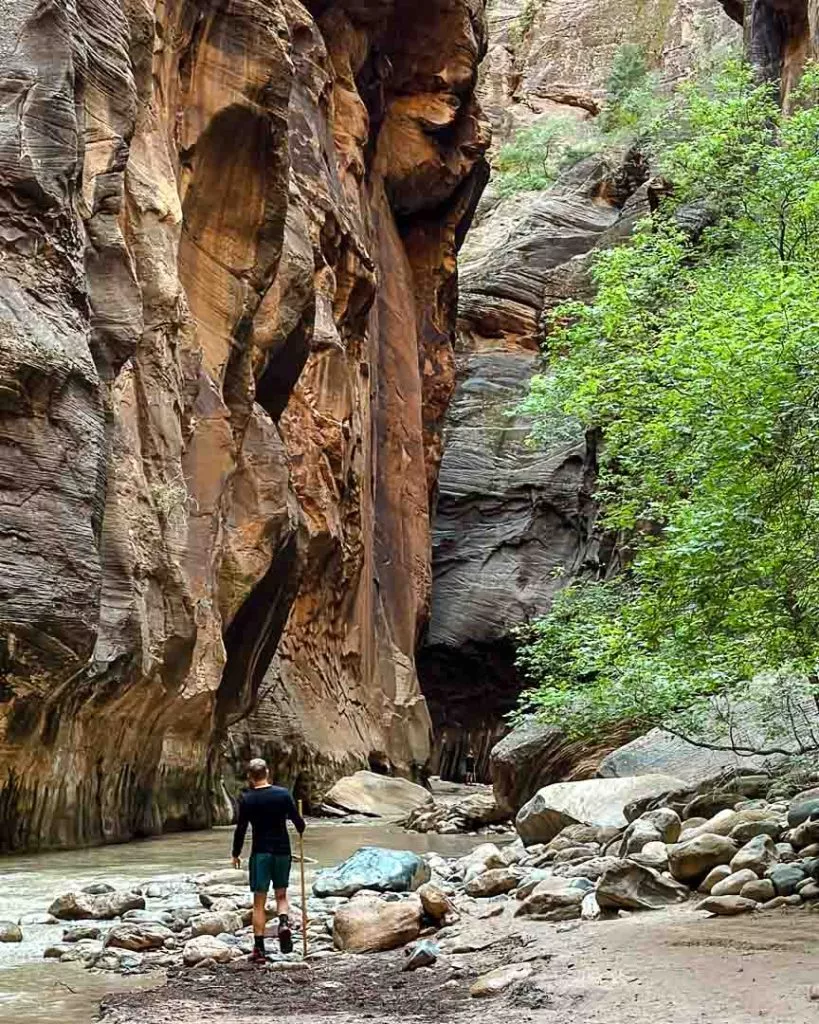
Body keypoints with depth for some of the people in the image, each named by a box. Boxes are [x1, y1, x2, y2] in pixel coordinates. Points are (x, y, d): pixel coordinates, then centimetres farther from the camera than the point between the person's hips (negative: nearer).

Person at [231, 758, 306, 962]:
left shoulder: (246, 799, -7)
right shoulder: (283, 794, -3)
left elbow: (241, 829, -5)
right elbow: (297, 820, 0)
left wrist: (236, 854, 7)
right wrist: (301, 828, 24)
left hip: (260, 853, -2)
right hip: (283, 851, 2)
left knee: (259, 902, 4)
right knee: (281, 895, 17)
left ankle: (259, 948, 3)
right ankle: (284, 924, -11)